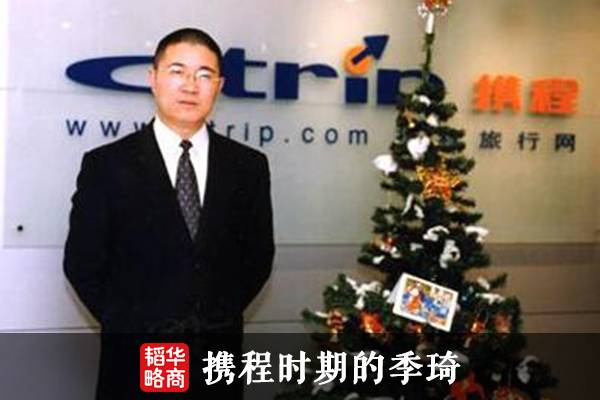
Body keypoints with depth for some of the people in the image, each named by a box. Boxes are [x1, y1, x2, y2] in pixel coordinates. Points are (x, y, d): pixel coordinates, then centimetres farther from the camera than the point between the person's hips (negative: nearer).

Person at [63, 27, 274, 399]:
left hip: (219, 358, 2)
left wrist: (221, 317, -1)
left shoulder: (249, 165, 3)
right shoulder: (107, 164, -4)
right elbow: (82, 261, -3)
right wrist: (131, 327, -6)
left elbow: (259, 255, 7)